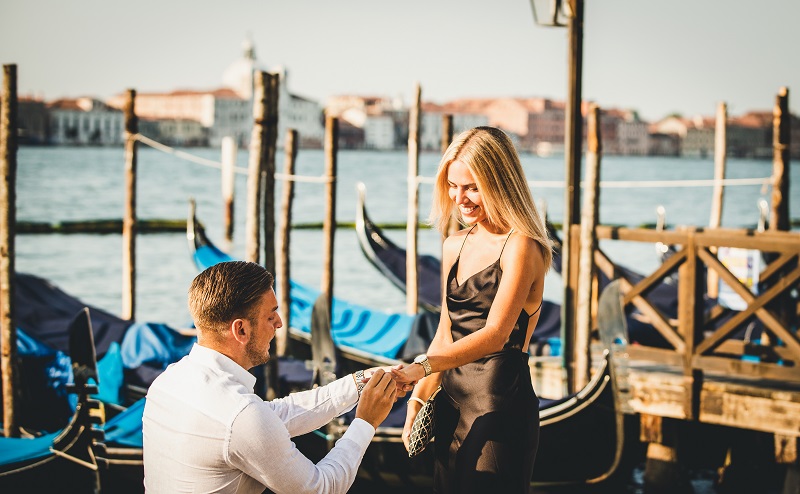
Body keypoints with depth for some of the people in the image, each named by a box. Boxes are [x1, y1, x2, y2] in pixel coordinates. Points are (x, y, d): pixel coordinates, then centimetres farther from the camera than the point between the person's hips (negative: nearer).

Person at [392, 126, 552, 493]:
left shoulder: (520, 247, -12)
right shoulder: (455, 247, 12)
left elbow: (495, 335, -22)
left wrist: (422, 368, -31)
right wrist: (418, 397, 6)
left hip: (501, 404, -7)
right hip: (452, 401, 7)